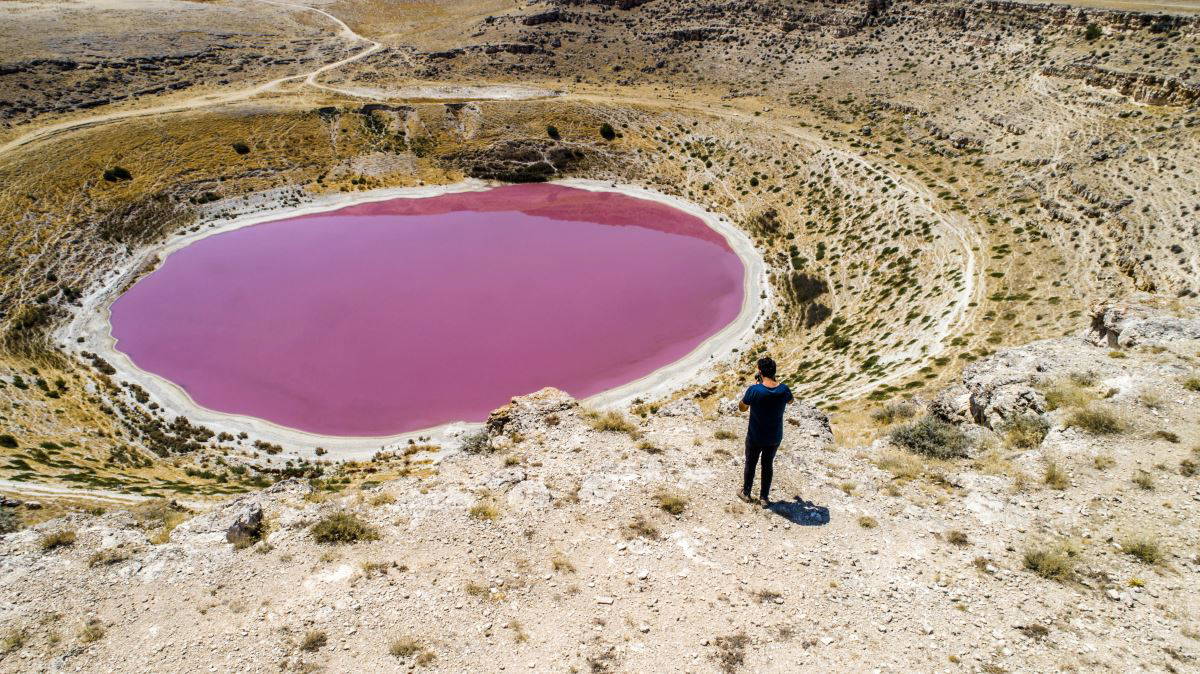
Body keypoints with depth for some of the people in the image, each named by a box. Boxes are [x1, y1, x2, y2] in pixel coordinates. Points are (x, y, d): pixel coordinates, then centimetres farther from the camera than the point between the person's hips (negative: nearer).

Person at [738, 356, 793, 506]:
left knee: (750, 464, 20)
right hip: (775, 438, 2)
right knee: (768, 465, 22)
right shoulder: (784, 389, -17)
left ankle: (746, 493, 37)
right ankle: (765, 497, 33)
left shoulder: (754, 390, -26)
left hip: (755, 437, -2)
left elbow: (742, 408, -7)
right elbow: (790, 400, 9)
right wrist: (775, 382, 5)